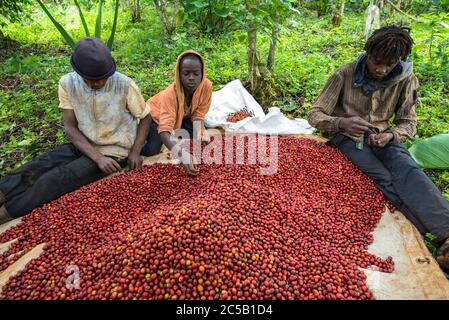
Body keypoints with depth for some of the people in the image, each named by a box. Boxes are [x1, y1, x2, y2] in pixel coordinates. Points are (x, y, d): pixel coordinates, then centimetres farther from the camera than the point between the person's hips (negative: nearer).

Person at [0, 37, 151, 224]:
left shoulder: (125, 85, -20)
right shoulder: (68, 84, -10)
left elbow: (145, 117, -6)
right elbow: (70, 127, -8)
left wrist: (135, 152, -16)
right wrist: (97, 157, -22)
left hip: (115, 151, -4)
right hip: (84, 145, 5)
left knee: (59, 177, -22)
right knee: (36, 167, -16)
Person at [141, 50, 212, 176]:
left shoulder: (206, 85, -28)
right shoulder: (170, 93, -39)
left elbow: (198, 115, -18)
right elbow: (164, 130, -48)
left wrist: (200, 130, -41)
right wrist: (182, 154, -64)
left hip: (182, 116, 4)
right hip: (155, 114, -4)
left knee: (203, 137, -20)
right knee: (151, 149, -25)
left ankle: (175, 134, 6)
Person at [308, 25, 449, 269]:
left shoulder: (406, 79, -1)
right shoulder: (345, 75, -9)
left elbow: (408, 123, 5)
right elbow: (315, 114, -9)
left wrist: (390, 135, -19)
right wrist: (341, 123, -31)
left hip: (381, 137, 3)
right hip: (347, 137, -2)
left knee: (408, 171, -31)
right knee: (383, 178, -30)